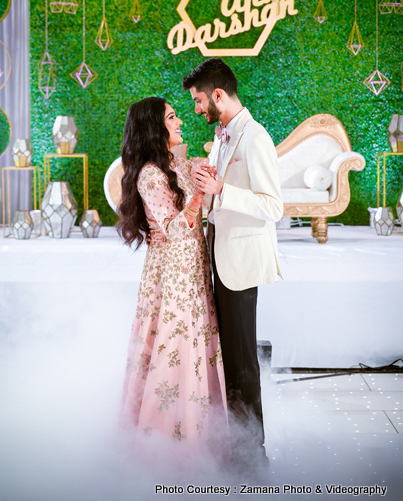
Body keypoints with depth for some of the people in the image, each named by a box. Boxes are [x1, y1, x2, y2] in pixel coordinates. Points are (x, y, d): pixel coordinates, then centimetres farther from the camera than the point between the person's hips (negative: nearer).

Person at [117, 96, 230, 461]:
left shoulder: (179, 164, 11)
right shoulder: (150, 175, -16)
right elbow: (173, 229, -23)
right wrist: (200, 196, -35)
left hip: (192, 268, 9)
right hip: (171, 270, -9)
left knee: (197, 343, 13)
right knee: (175, 346, -3)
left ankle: (191, 427, 25)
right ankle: (168, 434, 10)